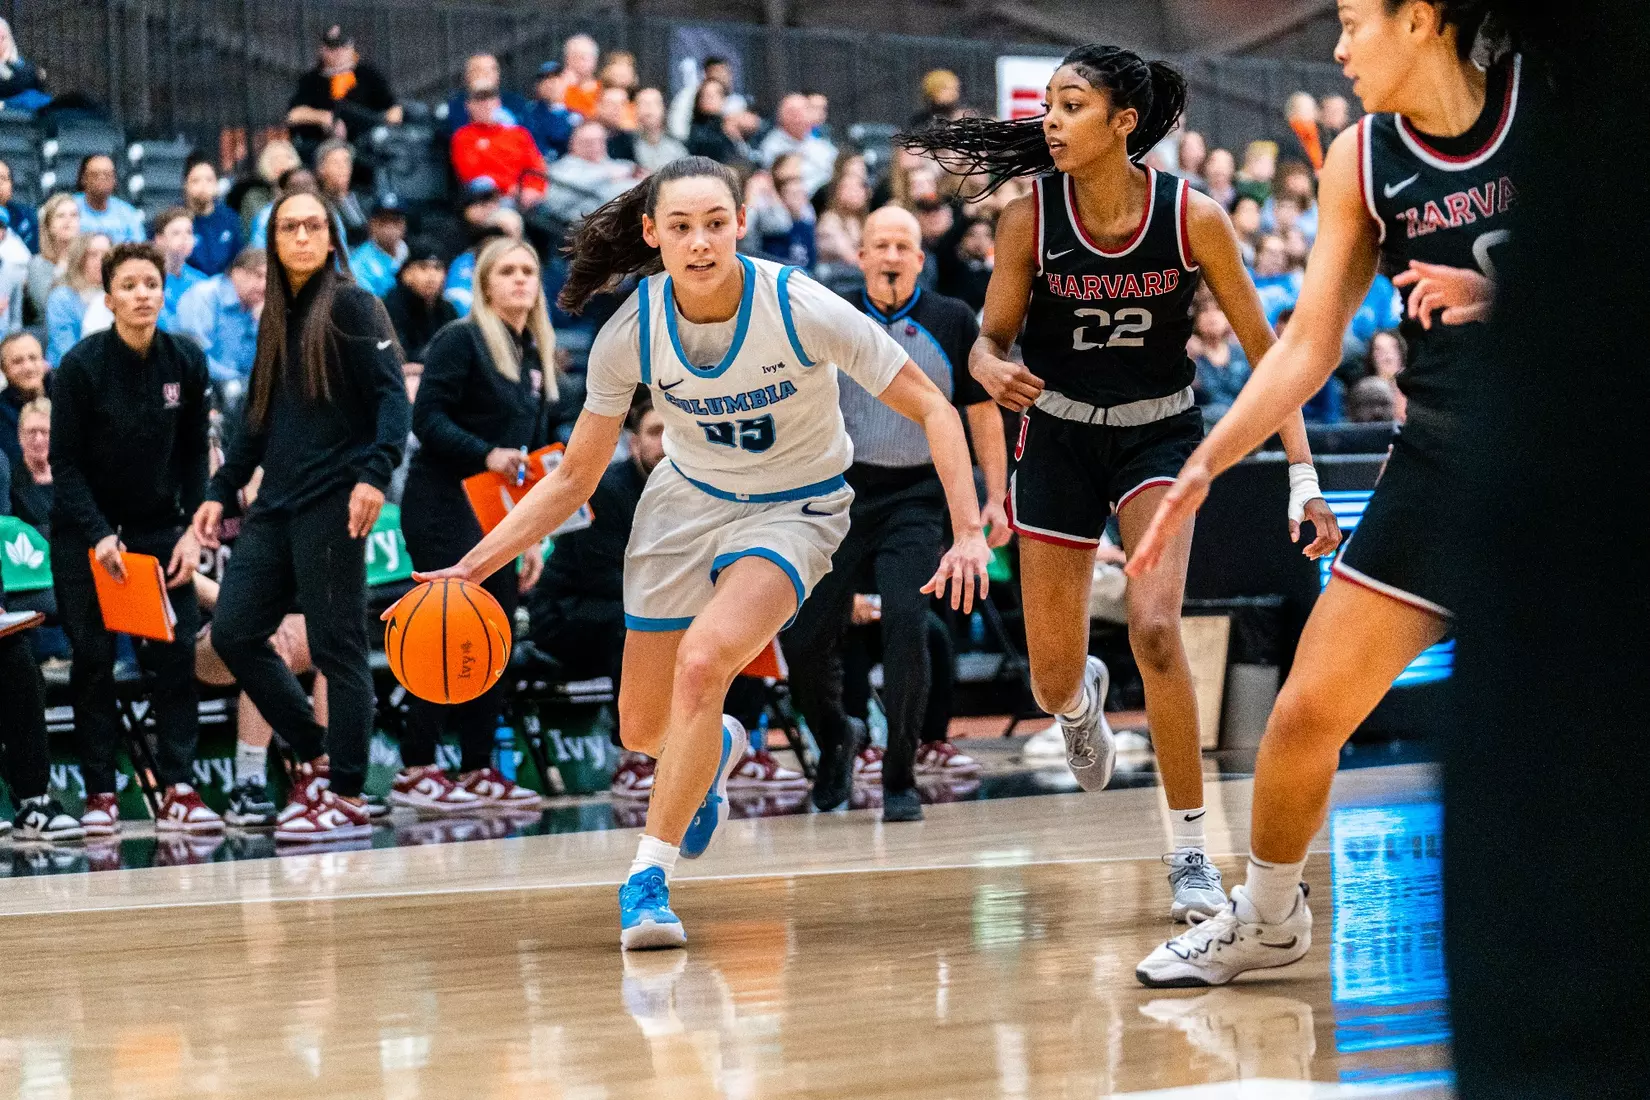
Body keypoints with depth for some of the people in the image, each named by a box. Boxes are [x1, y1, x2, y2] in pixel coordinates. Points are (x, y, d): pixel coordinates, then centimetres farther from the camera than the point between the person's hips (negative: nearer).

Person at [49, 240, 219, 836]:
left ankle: (177, 791, -5)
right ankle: (99, 793, 2)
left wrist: (195, 530, -8)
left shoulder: (186, 362, -5)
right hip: (87, 530, -3)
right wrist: (98, 536, -21)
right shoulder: (82, 364, -15)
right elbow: (64, 461, -11)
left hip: (160, 528, 3)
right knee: (93, 658, -4)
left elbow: (194, 454, 3)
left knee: (176, 652, -7)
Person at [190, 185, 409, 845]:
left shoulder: (351, 306, -4)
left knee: (337, 646, -5)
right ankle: (317, 756, 14)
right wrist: (221, 492, 18)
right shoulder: (274, 319, 17)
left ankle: (346, 800, -1)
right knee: (233, 632, 3)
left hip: (332, 502, -8)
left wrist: (374, 475, -26)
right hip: (276, 504, 8)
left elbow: (392, 398, -12)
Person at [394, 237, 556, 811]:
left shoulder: (536, 356, 16)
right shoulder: (461, 340, -7)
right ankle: (414, 772, -8)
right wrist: (486, 454, -27)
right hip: (444, 506, -8)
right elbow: (427, 419, -15)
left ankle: (478, 770, 10)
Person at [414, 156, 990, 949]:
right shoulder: (631, 334, -19)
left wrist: (968, 533, -28)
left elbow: (932, 408, -18)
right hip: (686, 501, 4)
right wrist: (474, 566, -17)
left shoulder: (802, 310, -27)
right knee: (643, 728, 9)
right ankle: (715, 749, 47)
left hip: (794, 508, -3)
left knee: (704, 659, -30)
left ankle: (648, 871, -18)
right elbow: (573, 479, -7)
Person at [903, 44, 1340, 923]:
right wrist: (990, 368, -29)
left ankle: (1190, 851, -11)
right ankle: (1082, 699, 46)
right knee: (1052, 680, 3)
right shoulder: (1030, 216, -14)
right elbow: (991, 337, -4)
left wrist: (1303, 476, -16)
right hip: (1059, 435, 2)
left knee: (1153, 626, -25)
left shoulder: (1192, 217, -17)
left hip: (1160, 433, -2)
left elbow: (1264, 349, -10)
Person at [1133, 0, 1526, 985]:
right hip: (1444, 455, 3)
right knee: (1311, 710, 2)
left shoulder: (1557, 100, -7)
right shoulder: (1362, 161, 4)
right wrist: (1205, 466, 2)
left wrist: (1501, 298, -18)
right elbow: (1309, 346, 8)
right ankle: (1267, 915, 25)